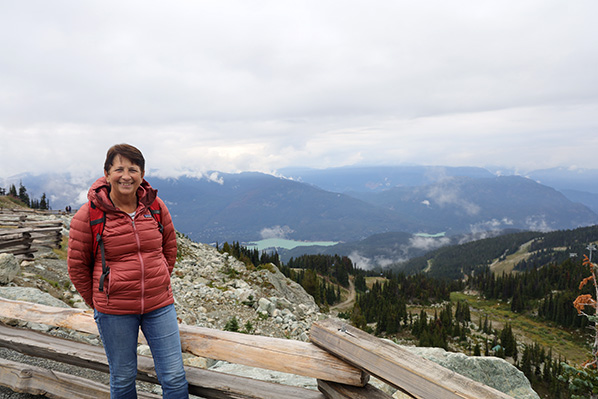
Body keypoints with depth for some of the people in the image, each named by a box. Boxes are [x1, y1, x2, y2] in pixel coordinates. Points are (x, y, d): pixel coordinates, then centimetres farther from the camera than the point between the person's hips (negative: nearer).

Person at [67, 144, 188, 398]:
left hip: (159, 305, 2)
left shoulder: (155, 206, -1)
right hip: (113, 311, -2)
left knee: (175, 378, 6)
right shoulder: (89, 214, -9)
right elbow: (77, 265, 0)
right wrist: (97, 303, 6)